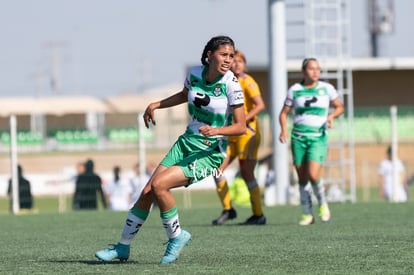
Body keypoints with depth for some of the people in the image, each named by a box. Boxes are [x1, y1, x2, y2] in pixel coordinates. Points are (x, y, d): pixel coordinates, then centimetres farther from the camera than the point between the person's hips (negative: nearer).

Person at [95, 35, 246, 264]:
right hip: (186, 142, 6)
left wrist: (216, 130, -32)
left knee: (159, 185, -23)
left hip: (210, 153, -6)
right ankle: (123, 247, 13)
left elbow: (241, 126, -16)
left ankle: (176, 236, -2)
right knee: (147, 192, -1)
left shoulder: (231, 85, -16)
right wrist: (156, 105, 15)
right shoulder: (194, 74, -1)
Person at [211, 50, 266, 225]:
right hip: (232, 134, 7)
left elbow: (260, 105, -20)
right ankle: (228, 209, 8)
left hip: (247, 132, -7)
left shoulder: (247, 82, -8)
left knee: (246, 174, -7)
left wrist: (242, 120, -25)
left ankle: (258, 215, 3)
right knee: (217, 169, -2)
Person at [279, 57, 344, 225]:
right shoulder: (295, 90, 5)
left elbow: (339, 107, 15)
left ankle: (322, 204, 9)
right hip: (298, 137, 2)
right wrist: (284, 129, -7)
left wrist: (332, 115, -6)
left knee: (313, 175, -18)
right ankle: (307, 215, 13)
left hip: (318, 138, -2)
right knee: (302, 178, 1)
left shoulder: (326, 88, 4)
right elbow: (284, 112, 10)